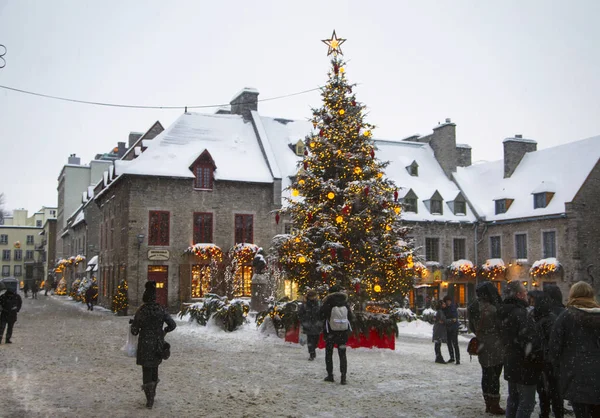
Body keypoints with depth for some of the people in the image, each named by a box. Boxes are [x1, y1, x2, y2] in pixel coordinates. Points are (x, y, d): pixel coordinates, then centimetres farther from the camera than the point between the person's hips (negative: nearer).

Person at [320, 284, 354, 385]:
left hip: (330, 332, -2)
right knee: (342, 354, 8)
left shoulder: (328, 304, -13)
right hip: (343, 333, 2)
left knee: (329, 354, 14)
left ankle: (330, 375, 16)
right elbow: (351, 317, 1)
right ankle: (343, 377, 0)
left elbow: (321, 316, -5)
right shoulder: (346, 304, -6)